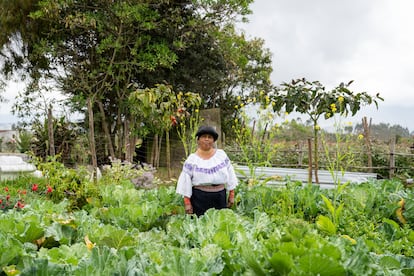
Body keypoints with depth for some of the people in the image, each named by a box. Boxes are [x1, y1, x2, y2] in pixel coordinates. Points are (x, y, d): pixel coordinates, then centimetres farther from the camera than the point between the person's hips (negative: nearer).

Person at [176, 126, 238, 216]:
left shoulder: (221, 154, 5)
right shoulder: (192, 159, -1)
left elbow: (230, 174, 9)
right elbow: (185, 181, -2)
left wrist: (231, 195, 8)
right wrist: (187, 202, -6)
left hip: (220, 197, 2)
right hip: (199, 199, -2)